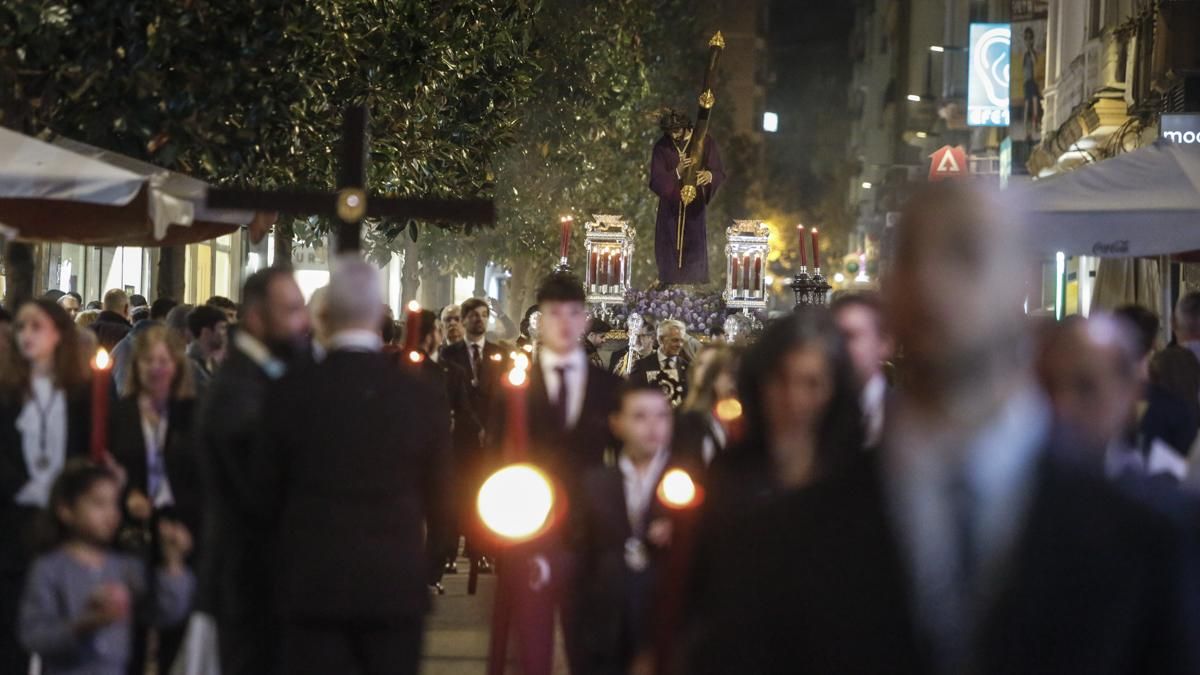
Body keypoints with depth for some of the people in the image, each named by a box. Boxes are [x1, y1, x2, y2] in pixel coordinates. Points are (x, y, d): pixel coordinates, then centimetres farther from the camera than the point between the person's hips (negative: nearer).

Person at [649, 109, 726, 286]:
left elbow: (720, 173, -7)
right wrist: (677, 172, -27)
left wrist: (709, 175, -32)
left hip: (694, 209, -1)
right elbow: (655, 181, -8)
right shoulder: (662, 147, -3)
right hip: (670, 209, 1)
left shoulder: (705, 143, -5)